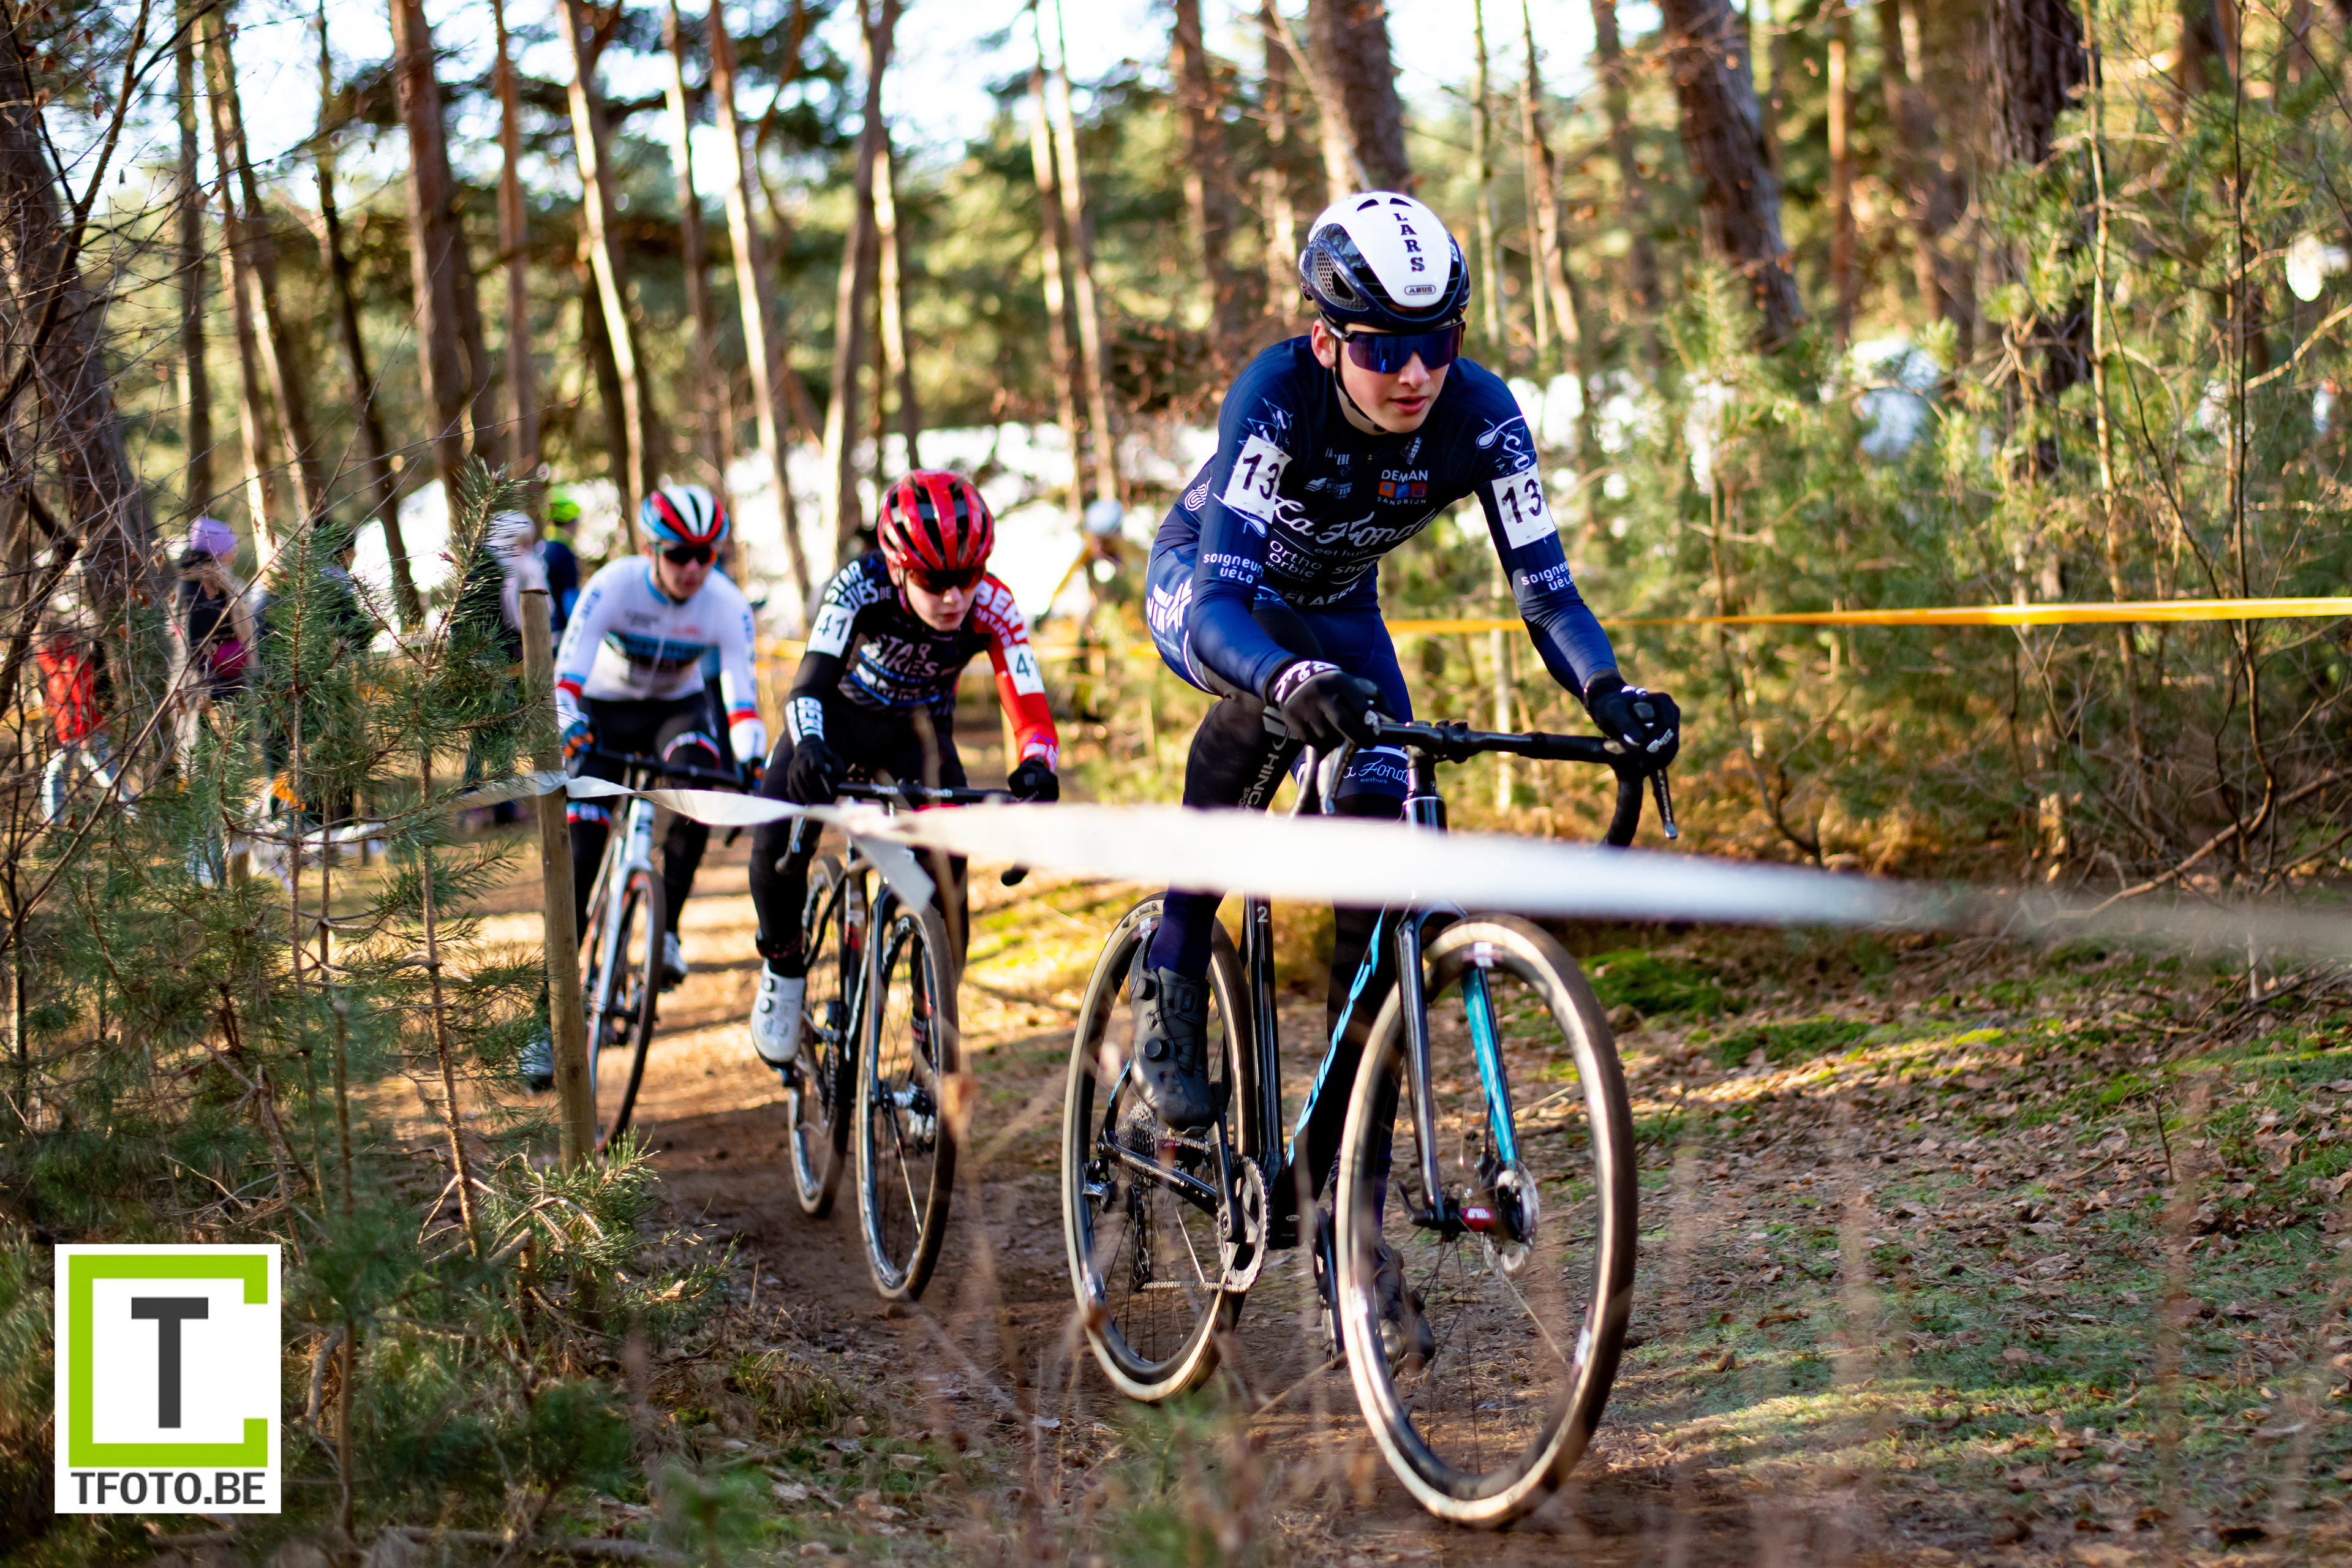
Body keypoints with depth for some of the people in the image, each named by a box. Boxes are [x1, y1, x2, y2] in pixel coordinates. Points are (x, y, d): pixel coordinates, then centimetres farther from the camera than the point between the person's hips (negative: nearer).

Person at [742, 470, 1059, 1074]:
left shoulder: (992, 608, -29)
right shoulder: (861, 585, -32)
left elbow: (1031, 712, -34)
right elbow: (809, 684, -38)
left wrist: (1036, 769, -56)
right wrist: (810, 748, -59)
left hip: (919, 731, 1)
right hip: (841, 713, -1)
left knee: (947, 872, -16)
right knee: (777, 843, -23)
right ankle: (783, 968, 5)